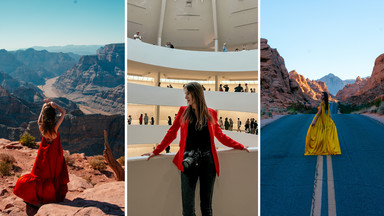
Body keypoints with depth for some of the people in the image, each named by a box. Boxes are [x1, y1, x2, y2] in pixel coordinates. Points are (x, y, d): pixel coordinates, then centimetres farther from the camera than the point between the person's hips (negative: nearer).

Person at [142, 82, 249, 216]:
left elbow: (220, 135, 16)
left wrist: (241, 147, 15)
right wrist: (156, 152, 8)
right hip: (188, 163, 0)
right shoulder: (183, 111, 8)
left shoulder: (211, 113, 8)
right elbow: (171, 133, 11)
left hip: (208, 161, 1)